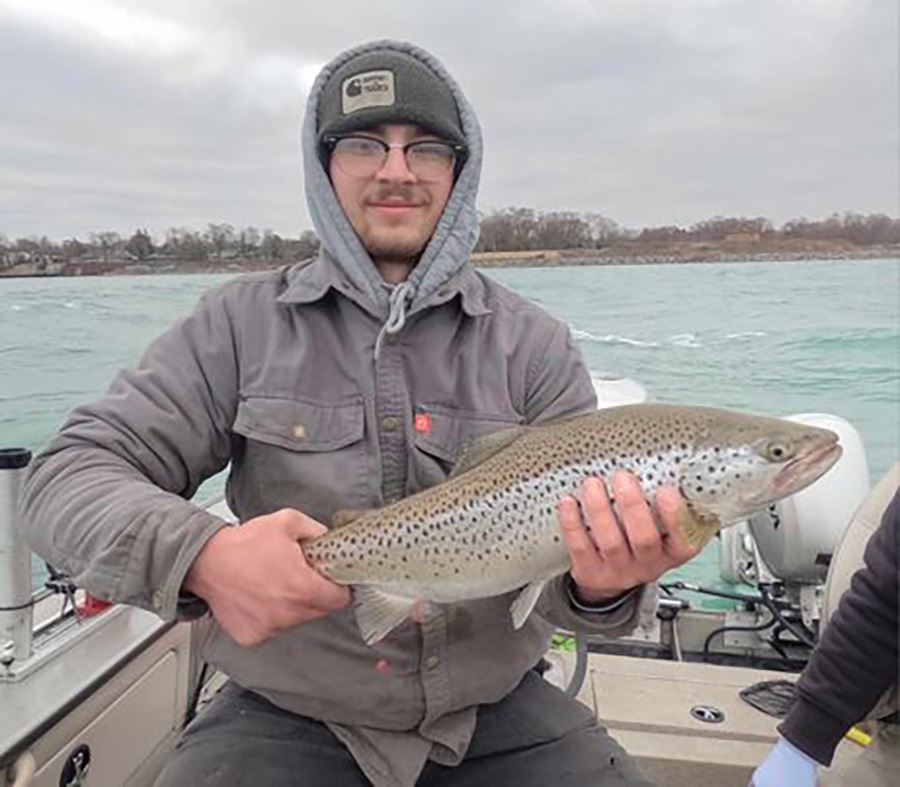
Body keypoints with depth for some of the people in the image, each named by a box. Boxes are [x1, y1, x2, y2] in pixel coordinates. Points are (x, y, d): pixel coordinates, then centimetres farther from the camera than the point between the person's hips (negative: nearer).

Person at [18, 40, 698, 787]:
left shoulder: (534, 344, -3)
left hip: (498, 716, 2)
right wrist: (199, 555, -27)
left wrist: (602, 584, -30)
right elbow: (67, 478, -6)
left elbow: (587, 522, -5)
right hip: (286, 719, -1)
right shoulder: (243, 323, -3)